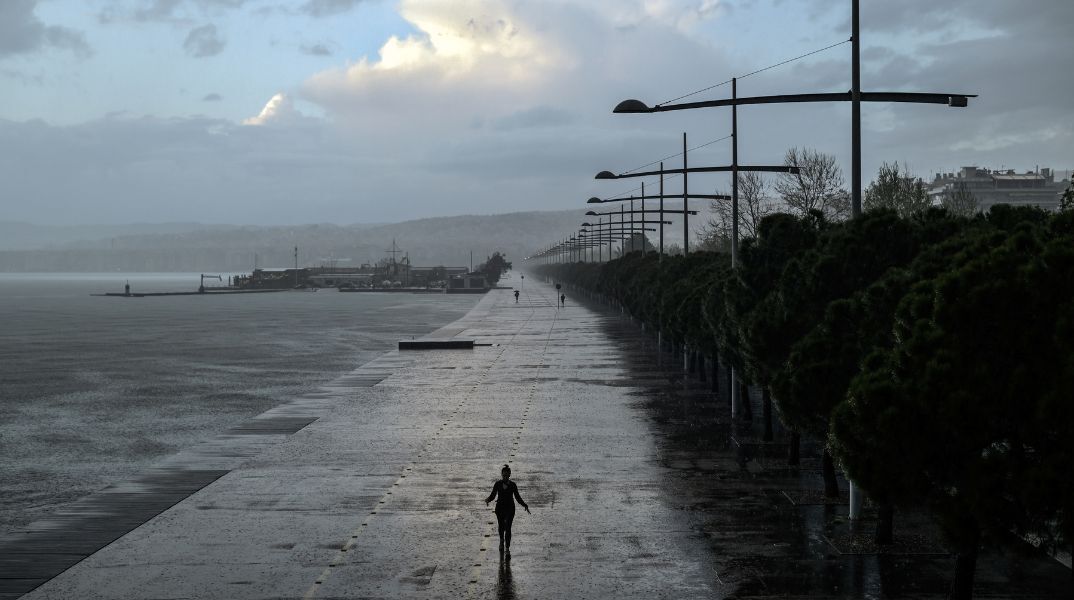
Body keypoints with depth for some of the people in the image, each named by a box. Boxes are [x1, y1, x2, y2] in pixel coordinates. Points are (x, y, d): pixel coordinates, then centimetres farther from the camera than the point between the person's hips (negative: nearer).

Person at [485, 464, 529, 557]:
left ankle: (507, 550, -12)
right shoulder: (497, 484, -3)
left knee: (508, 528, -11)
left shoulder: (513, 485, -5)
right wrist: (487, 500, -20)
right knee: (501, 527, 18)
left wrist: (524, 505, -8)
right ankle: (501, 541, 48)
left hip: (510, 509, -2)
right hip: (500, 508, 2)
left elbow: (517, 497, 3)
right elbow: (492, 495, 1)